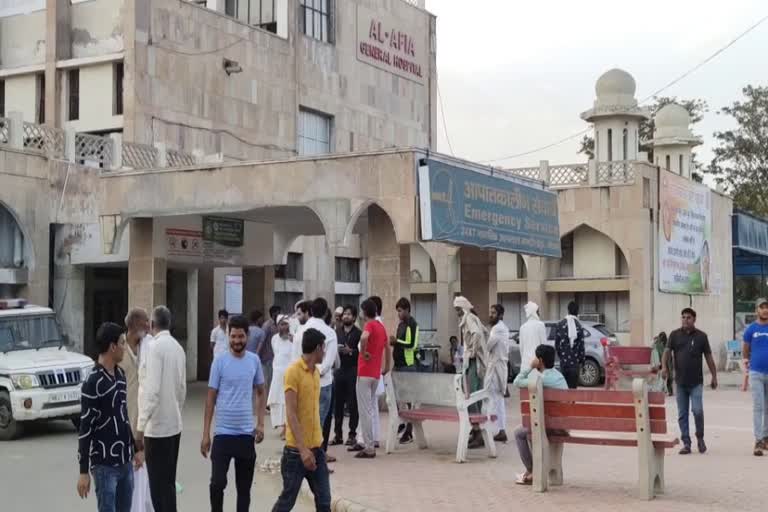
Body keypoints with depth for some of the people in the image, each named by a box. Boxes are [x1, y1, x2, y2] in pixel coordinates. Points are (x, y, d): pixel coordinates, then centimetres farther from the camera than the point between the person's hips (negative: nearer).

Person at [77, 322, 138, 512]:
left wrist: (135, 448, 21)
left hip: (125, 462, 8)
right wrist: (84, 471, -16)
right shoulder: (93, 382, -16)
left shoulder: (120, 374, 8)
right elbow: (85, 428, -16)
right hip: (105, 464, -8)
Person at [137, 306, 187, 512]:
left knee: (158, 485, -3)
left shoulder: (155, 346, -15)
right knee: (168, 481, 15)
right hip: (174, 425, 8)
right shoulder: (178, 347, 8)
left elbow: (152, 389, -20)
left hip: (157, 426, -8)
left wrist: (140, 426, -18)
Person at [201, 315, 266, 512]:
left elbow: (261, 393, 14)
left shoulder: (254, 360, 2)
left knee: (244, 487, 10)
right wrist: (205, 433, -5)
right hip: (223, 432, -3)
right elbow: (211, 398, -2)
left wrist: (260, 423, 1)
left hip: (246, 433, 3)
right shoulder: (220, 361, -6)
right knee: (218, 482, -9)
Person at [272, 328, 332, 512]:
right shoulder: (293, 371, -14)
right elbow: (291, 414, -18)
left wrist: (313, 446, 18)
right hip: (297, 450, -7)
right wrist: (303, 449, -24)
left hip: (316, 448, 7)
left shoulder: (316, 371, 10)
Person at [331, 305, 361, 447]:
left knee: (353, 404, 1)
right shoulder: (337, 331, 12)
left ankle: (352, 434, 8)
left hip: (352, 371, -4)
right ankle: (338, 434, 13)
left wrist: (351, 351, -20)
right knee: (337, 404, 6)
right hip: (338, 370, 4)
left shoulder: (358, 333, -2)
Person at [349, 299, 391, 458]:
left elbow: (364, 337, -34)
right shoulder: (381, 326, 12)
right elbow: (387, 347, 21)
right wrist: (387, 367, 30)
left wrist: (363, 352, -20)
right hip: (376, 373, 8)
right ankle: (364, 441, 20)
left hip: (365, 373, -8)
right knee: (369, 408, 16)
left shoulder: (369, 325, -11)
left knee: (365, 410, -5)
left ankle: (369, 448, -5)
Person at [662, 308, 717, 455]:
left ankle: (700, 438, 12)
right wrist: (664, 366, -24)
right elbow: (667, 351, -6)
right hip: (680, 382, 2)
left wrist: (714, 376, 5)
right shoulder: (675, 335, 4)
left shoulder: (701, 336, 2)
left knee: (697, 410, -12)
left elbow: (708, 357, 6)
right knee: (682, 414, 4)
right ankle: (686, 444, 12)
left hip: (696, 382, -2)